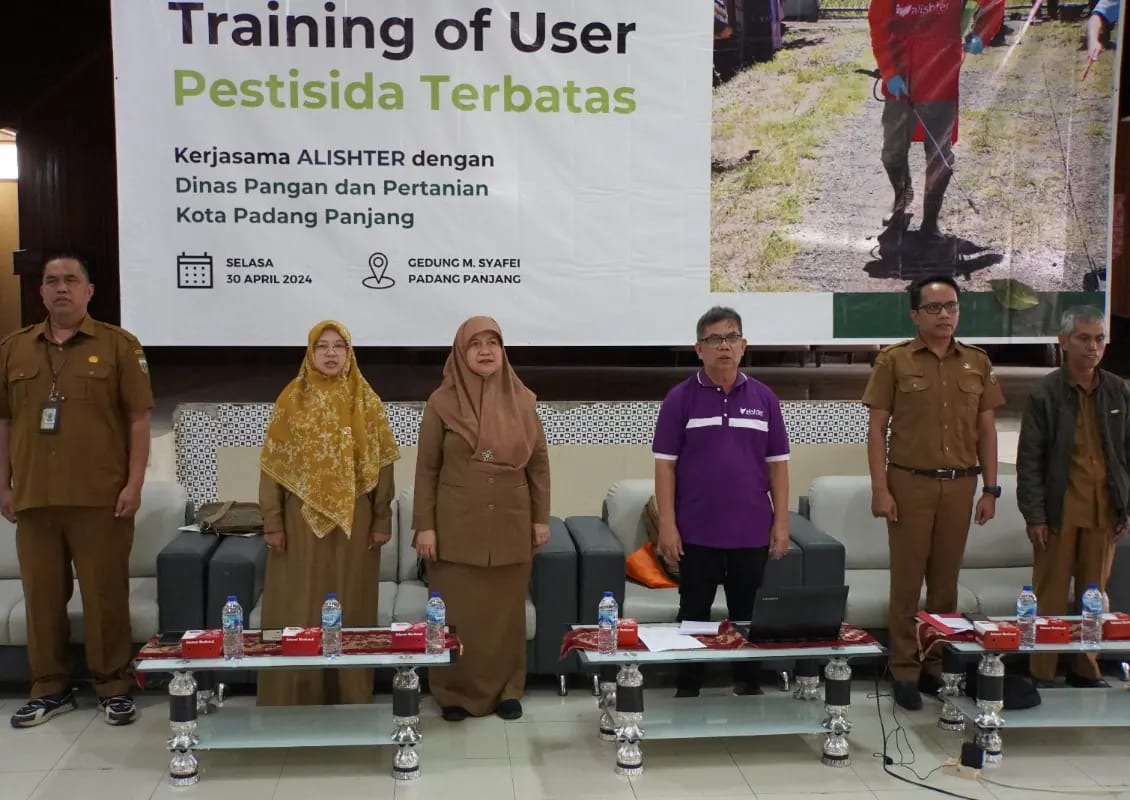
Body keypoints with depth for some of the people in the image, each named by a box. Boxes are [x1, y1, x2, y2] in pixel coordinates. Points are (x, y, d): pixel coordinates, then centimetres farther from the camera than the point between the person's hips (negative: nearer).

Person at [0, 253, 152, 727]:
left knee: (105, 595, 1)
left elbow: (138, 419, -2)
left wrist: (134, 484, -8)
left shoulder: (119, 345, 1)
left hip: (100, 498, -3)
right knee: (42, 596, 9)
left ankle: (113, 687, 13)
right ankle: (50, 688, 21)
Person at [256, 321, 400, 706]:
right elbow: (273, 464, 0)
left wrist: (382, 519, -1)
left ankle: (350, 695, 16)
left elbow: (381, 463, 4)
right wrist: (272, 522, -5)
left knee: (351, 605, 6)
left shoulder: (367, 401, 3)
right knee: (298, 606, 3)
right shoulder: (291, 399, 1)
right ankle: (296, 695, 13)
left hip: (353, 519, 1)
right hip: (302, 518, 0)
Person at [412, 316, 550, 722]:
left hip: (510, 525, 2)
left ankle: (506, 689, 22)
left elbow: (538, 462, 8)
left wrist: (541, 518, 5)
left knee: (505, 608, 9)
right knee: (457, 612, 3)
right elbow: (426, 468, -2)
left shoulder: (522, 399, 3)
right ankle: (456, 692, 18)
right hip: (456, 526, -2)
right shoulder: (442, 402, -4)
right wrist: (424, 526, -6)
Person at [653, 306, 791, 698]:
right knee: (694, 615, 7)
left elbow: (777, 464, 7)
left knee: (749, 615, 11)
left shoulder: (763, 398, 5)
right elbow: (665, 465, -3)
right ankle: (686, 690, 19)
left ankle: (749, 685, 26)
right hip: (697, 532, -2)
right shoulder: (680, 398, -2)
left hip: (752, 531, 2)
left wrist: (781, 522, 2)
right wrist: (667, 525, -9)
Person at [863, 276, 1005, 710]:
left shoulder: (977, 362, 8)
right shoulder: (894, 360, -2)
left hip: (960, 484, 3)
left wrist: (990, 488, 6)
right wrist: (879, 489, -10)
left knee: (946, 579, 10)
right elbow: (876, 428, -3)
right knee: (907, 580, 2)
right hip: (910, 483, -3)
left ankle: (938, 665, 21)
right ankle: (905, 670, 10)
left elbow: (986, 428, 11)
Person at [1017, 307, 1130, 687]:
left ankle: (1085, 669, 23)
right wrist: (1034, 515, -9)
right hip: (1060, 509, -3)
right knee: (1050, 598, 2)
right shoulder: (1045, 394, -4)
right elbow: (1029, 460, -4)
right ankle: (1042, 676, 10)